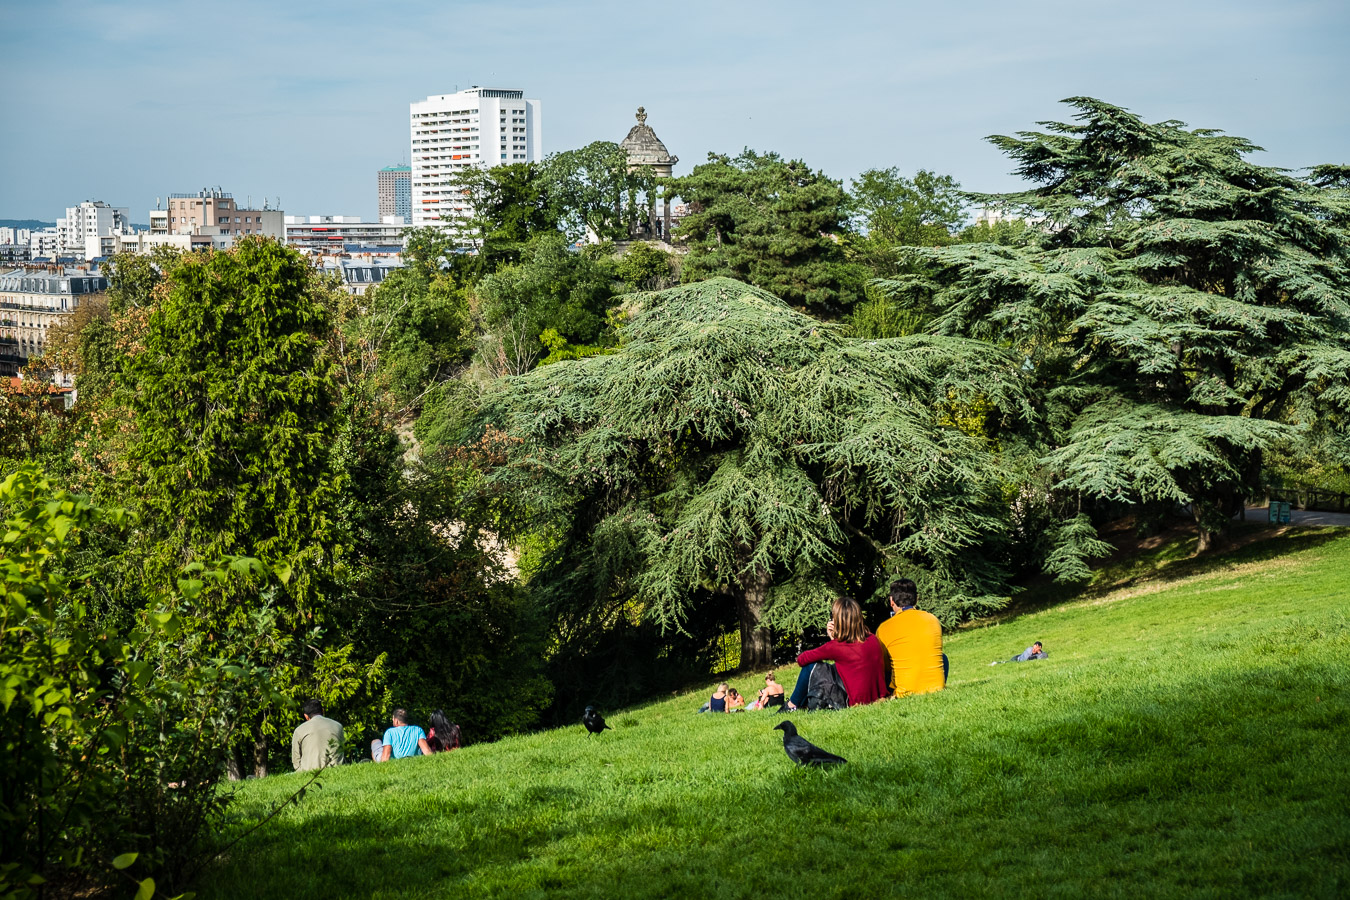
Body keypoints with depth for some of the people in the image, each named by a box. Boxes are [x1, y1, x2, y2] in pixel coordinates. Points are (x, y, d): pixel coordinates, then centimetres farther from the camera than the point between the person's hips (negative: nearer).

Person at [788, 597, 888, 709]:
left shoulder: (836, 647, -16)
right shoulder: (873, 640, 1)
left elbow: (802, 660, -4)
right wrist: (833, 638, 10)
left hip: (855, 702, -7)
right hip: (877, 698, 7)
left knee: (810, 666, 2)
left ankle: (792, 706, 19)